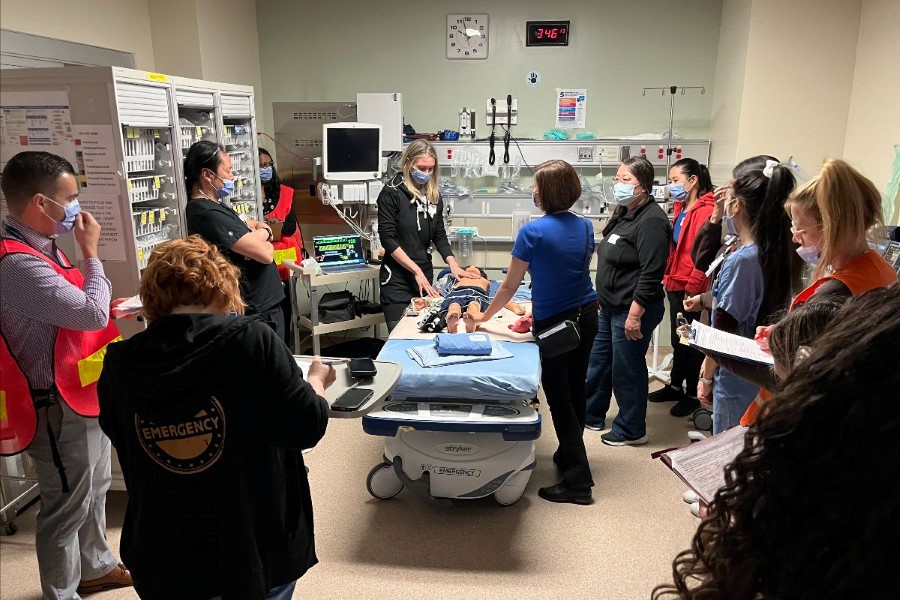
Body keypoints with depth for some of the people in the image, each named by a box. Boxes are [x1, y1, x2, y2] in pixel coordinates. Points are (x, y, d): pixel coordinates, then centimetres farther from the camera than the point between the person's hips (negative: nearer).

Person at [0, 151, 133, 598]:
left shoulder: (38, 245, 4)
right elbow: (93, 313, -27)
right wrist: (91, 252, -16)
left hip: (82, 393, 10)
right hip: (59, 405, -10)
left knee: (94, 489, 25)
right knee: (68, 505, 8)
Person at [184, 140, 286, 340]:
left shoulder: (211, 206, 10)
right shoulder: (209, 214, -22)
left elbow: (252, 224, 17)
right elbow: (266, 254, -24)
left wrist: (262, 231, -7)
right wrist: (262, 238, -1)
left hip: (261, 302, 10)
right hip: (258, 309, -10)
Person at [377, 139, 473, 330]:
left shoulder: (434, 196, 10)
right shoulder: (391, 193, -8)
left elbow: (440, 236, 10)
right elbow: (387, 238, -12)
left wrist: (453, 264, -6)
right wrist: (416, 270, -16)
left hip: (425, 278, 5)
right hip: (397, 280, -5)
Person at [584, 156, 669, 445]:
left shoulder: (651, 221, -19)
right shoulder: (624, 214, 12)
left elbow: (651, 274, -24)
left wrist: (635, 314, -24)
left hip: (632, 310, -10)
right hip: (610, 307, 10)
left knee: (627, 369, 3)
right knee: (598, 361, 19)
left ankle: (631, 430, 21)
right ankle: (592, 414, 37)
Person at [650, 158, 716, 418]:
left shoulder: (705, 211, -18)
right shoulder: (681, 208, 11)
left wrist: (692, 289, -20)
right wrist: (667, 276, 11)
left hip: (690, 288, -8)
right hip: (675, 284, 8)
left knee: (690, 341, 6)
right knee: (677, 338, 19)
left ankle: (693, 395, 22)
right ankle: (675, 386, 35)